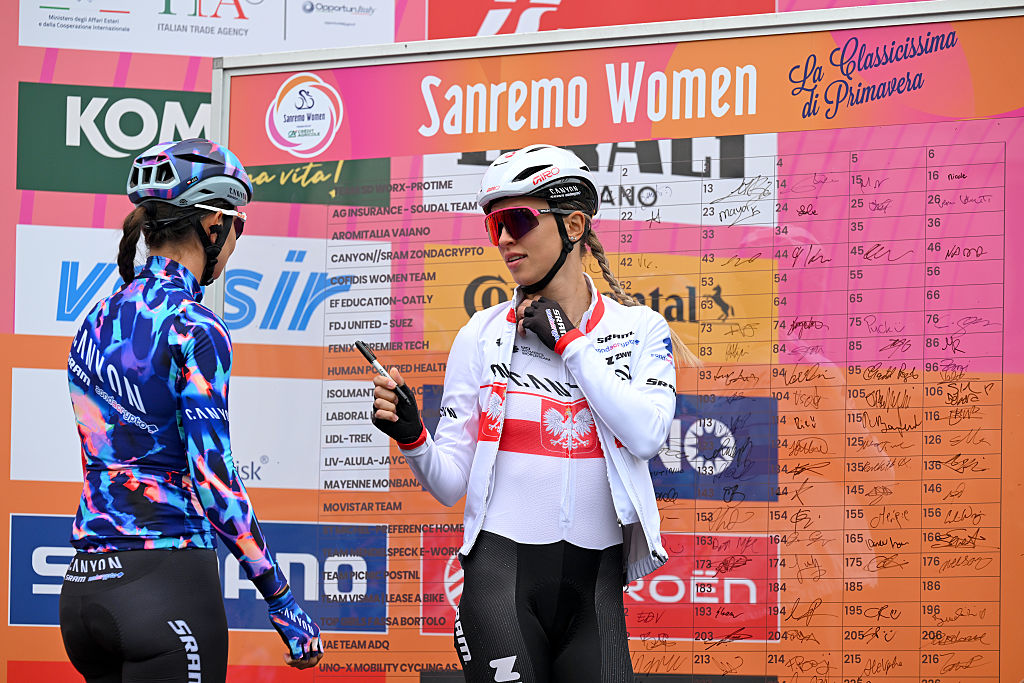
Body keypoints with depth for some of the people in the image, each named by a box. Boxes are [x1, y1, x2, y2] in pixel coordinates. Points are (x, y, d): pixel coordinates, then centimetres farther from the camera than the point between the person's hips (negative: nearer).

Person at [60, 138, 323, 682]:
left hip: (82, 590, 8)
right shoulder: (194, 329, -11)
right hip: (165, 585, -8)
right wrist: (283, 604, -10)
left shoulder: (97, 320, 12)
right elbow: (213, 480, -15)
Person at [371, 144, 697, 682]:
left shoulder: (638, 329, 4)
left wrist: (568, 342, -9)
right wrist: (410, 435, -18)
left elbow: (646, 434, -15)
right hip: (501, 571, 0)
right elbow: (450, 482, 2)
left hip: (595, 577, 1)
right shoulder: (482, 334, 4)